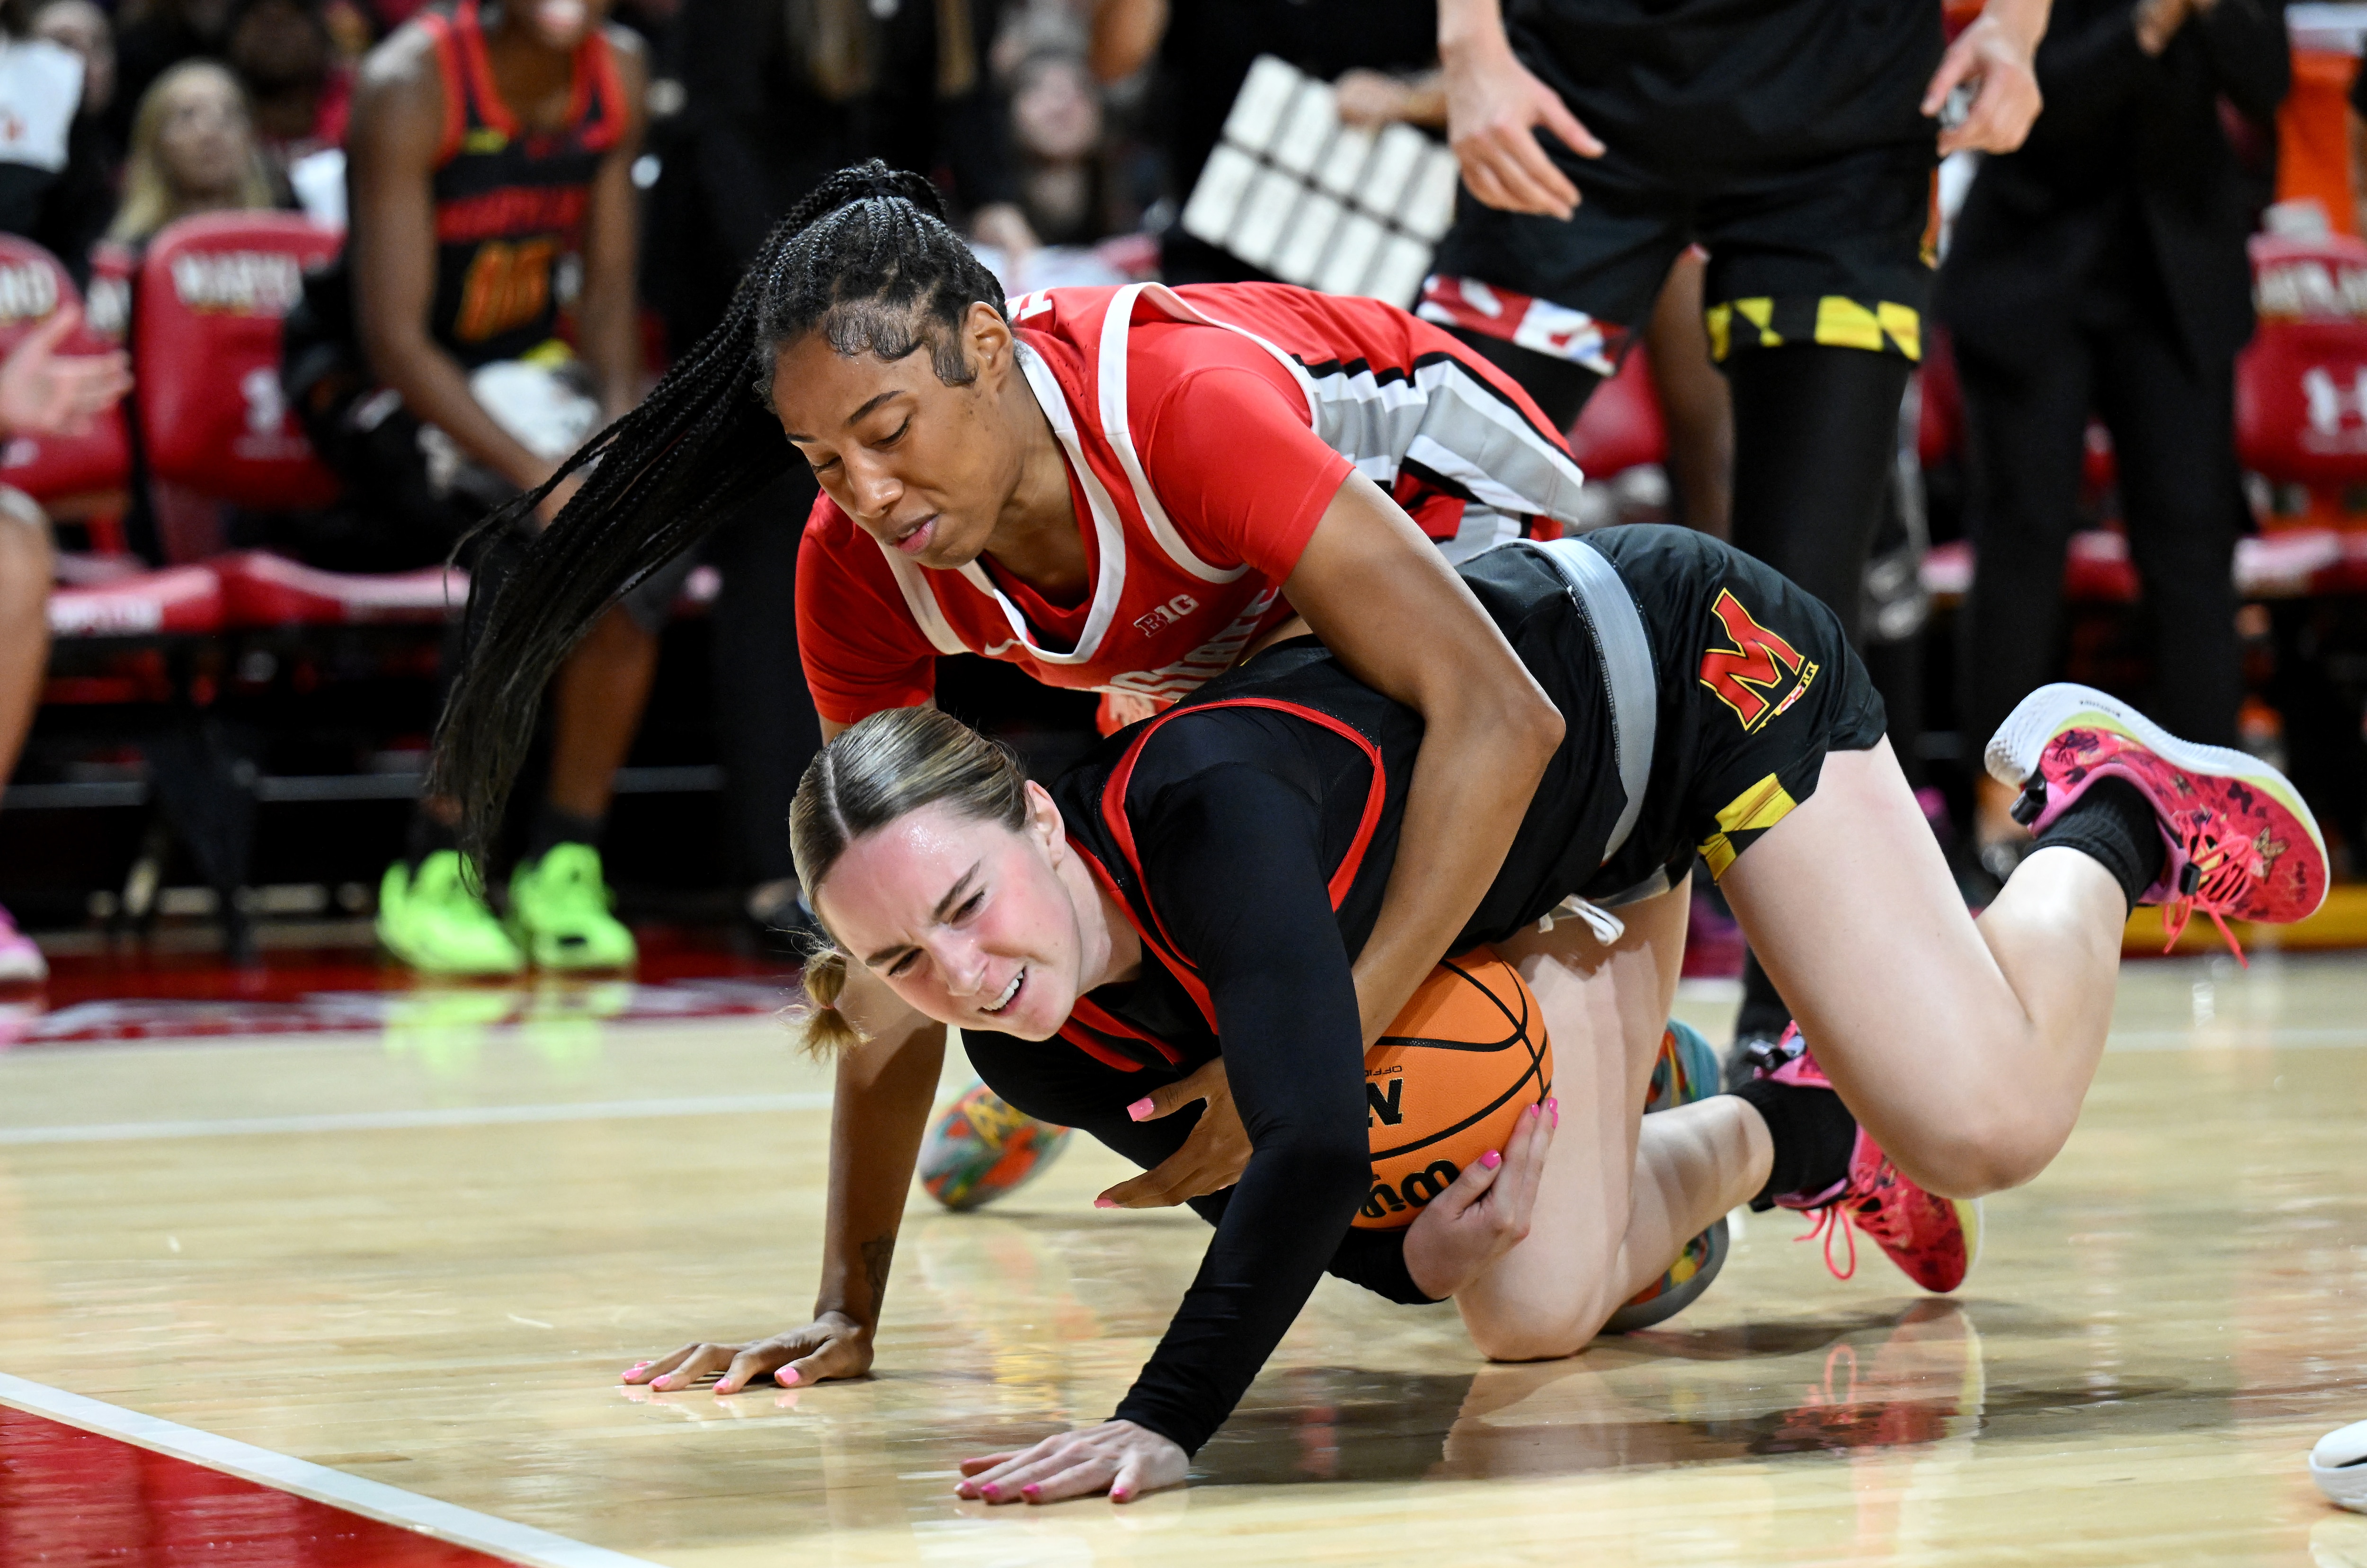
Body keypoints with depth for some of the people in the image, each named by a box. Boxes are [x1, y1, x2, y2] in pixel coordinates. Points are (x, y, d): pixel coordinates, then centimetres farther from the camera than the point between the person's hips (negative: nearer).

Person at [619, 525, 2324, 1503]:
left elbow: (1316, 1135, -53)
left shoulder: (1201, 803, -42)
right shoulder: (1048, 1048, -19)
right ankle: (1789, 1131, 29)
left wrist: (1166, 1424, -55)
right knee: (1531, 1312, -2)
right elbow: (1275, 1181, -2)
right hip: (1522, 888, 6)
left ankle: (2110, 811, 20)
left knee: (1982, 1126, -11)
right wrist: (1415, 1244, -21)